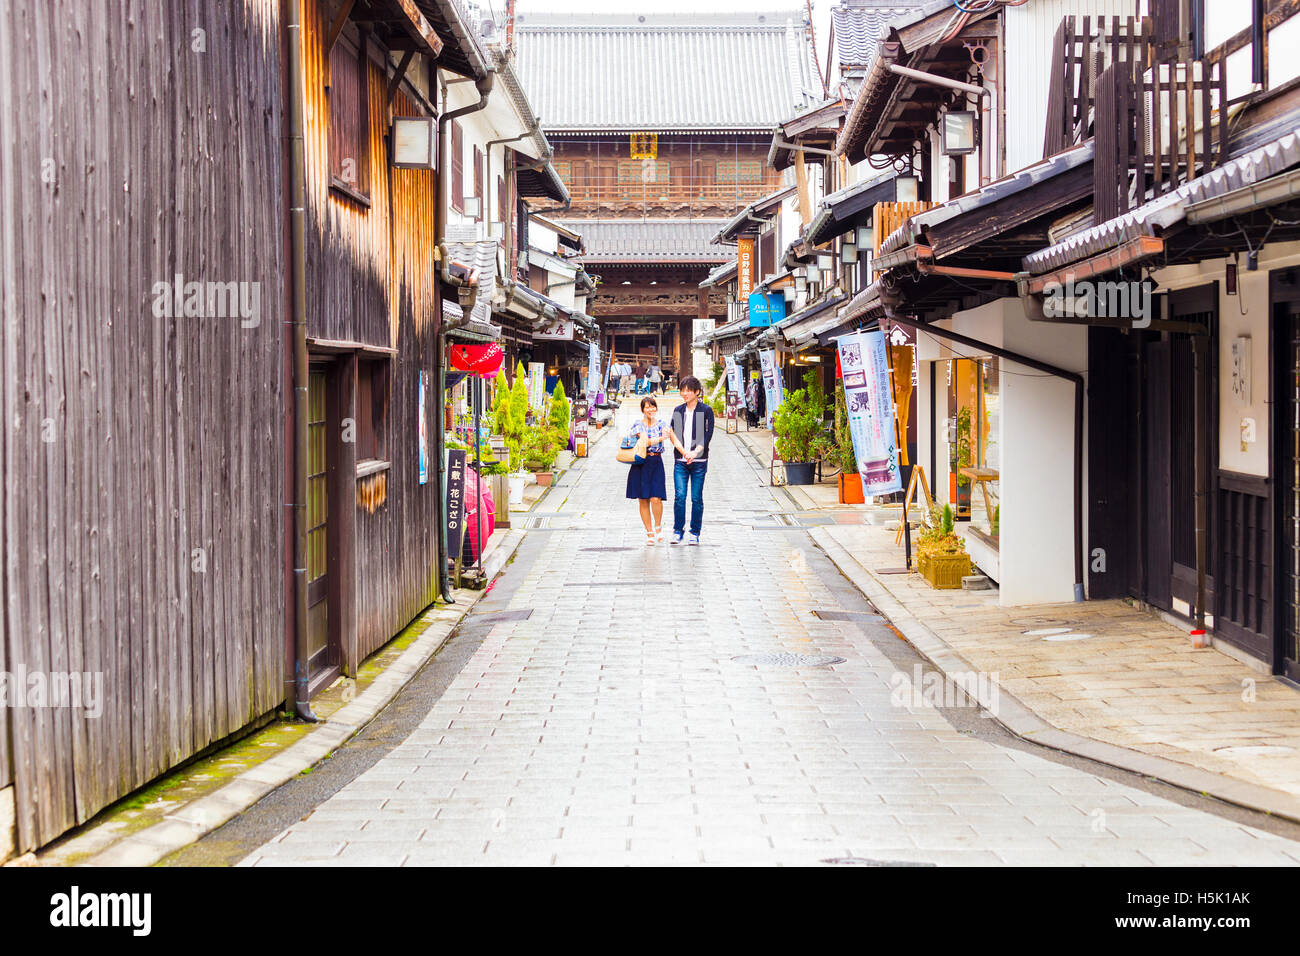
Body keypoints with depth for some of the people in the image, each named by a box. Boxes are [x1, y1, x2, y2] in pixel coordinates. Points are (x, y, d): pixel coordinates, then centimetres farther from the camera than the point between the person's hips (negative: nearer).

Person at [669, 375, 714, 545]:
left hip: (699, 461, -2)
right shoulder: (678, 411, 11)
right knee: (679, 496, -8)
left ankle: (695, 533, 9)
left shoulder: (706, 410, 0)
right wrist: (683, 451, -9)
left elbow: (708, 435, -6)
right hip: (681, 461, 2)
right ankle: (678, 531, 1)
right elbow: (673, 434, 8)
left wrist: (695, 452, -20)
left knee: (697, 498, 1)